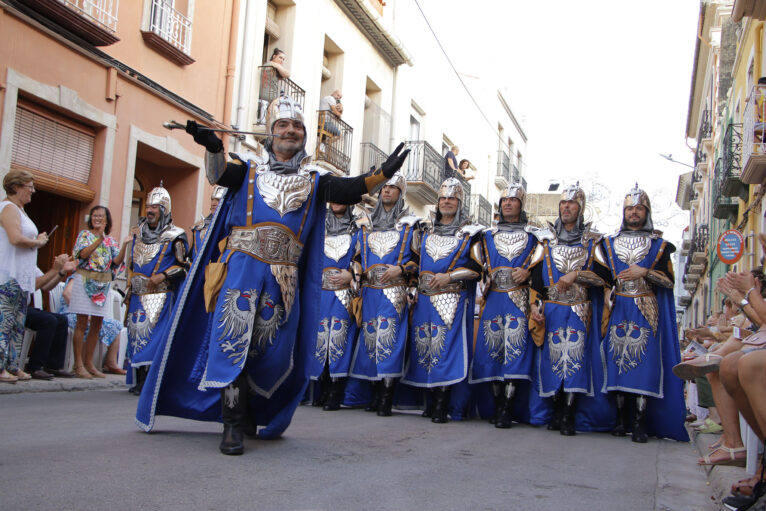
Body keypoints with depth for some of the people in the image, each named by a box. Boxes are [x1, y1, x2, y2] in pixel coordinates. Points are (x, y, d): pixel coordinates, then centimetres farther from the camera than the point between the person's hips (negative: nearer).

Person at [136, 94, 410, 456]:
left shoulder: (313, 180, 15)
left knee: (269, 349, 4)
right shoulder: (250, 170, 13)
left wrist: (382, 174, -18)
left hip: (283, 277, 2)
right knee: (234, 340, -9)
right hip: (242, 265, -1)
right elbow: (220, 174, -7)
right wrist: (213, 146, -30)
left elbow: (347, 190, -1)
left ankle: (250, 413, 23)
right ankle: (233, 425, -5)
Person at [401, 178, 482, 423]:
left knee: (446, 347, -10)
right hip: (425, 299, 5)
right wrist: (414, 291, 11)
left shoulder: (469, 233, 3)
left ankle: (442, 406, -7)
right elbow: (418, 263, 22)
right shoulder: (427, 232, 18)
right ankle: (433, 401, 15)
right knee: (425, 347, 4)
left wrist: (449, 276, -13)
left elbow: (477, 267, -3)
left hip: (453, 301, -5)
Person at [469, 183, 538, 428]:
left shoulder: (532, 236, 11)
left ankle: (507, 410, -7)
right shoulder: (488, 235, 17)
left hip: (519, 301, -2)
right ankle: (497, 405, 10)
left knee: (515, 349, -9)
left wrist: (527, 273, -9)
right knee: (492, 349, 0)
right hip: (493, 300, 2)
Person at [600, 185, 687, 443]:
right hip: (618, 312, 2)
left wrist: (645, 272, -12)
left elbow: (669, 281, 2)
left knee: (644, 364, -8)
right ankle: (621, 420, 8)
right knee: (618, 362, 0)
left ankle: (640, 423, -5)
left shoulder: (659, 245, 8)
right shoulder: (610, 244, 14)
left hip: (647, 312, -2)